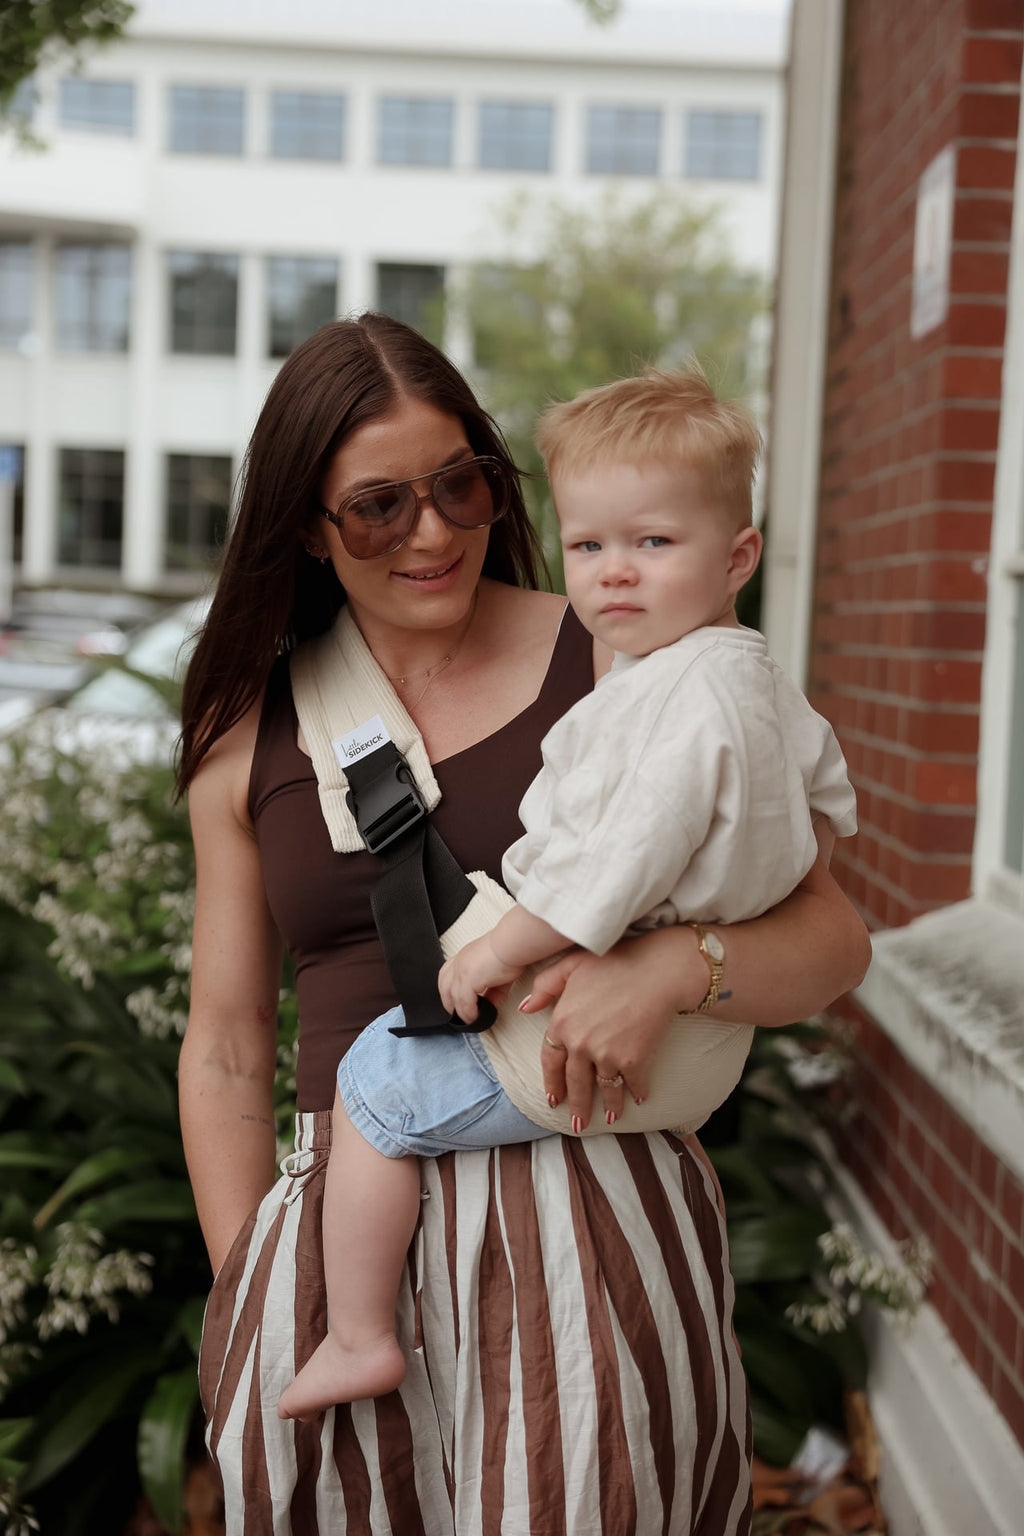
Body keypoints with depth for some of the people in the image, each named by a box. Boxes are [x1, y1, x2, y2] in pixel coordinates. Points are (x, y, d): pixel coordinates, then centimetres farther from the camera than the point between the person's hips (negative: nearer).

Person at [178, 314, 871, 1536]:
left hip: (590, 1210, -2)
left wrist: (672, 964, -22)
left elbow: (833, 939, -3)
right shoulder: (248, 736, 8)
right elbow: (225, 1048, 12)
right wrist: (250, 1289, 4)